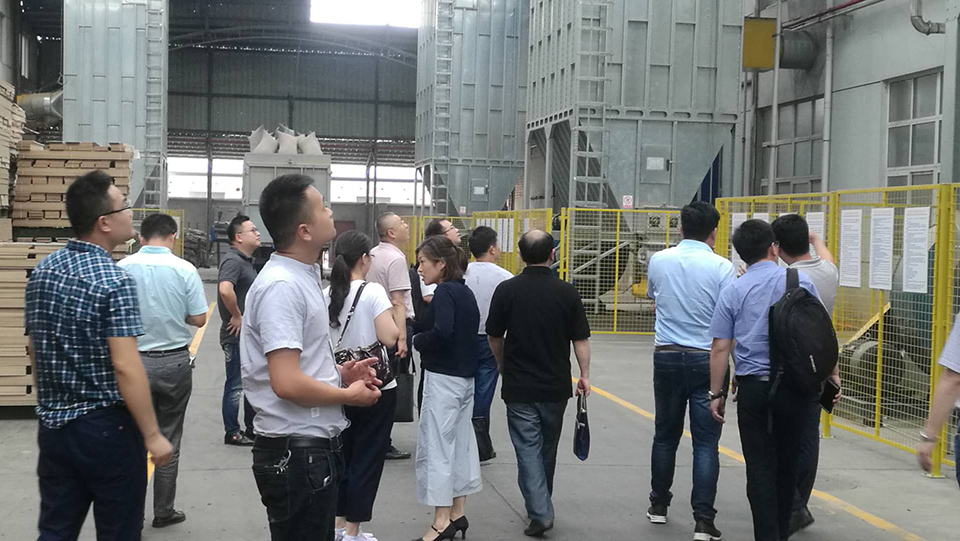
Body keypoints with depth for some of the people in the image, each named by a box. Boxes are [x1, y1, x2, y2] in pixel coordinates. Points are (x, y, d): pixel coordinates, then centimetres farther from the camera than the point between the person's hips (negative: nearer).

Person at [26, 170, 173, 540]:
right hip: (106, 427, -7)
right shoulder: (115, 281, -19)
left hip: (53, 424, 7)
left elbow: (35, 349, 14)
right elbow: (125, 367, -23)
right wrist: (152, 435, -17)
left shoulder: (41, 271, 4)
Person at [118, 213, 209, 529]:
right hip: (174, 363, 0)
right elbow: (199, 319, -6)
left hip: (135, 361, 1)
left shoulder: (122, 268, -6)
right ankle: (163, 512, 21)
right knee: (168, 441, 12)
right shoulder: (184, 270, -9)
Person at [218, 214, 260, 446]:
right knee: (236, 385, 0)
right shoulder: (233, 261, -18)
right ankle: (232, 433, 10)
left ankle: (252, 430, 27)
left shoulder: (246, 261, 14)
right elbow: (225, 289, -36)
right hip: (237, 335, -10)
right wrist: (237, 316, -25)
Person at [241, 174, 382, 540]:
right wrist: (349, 395, -13)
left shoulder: (302, 276, 12)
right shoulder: (281, 287, -20)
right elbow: (287, 383, -27)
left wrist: (340, 373, 7)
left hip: (315, 446, 10)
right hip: (295, 453, -10)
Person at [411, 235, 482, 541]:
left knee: (436, 445, -2)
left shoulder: (445, 292, -14)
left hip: (443, 378, -9)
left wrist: (417, 341, -11)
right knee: (460, 442, 14)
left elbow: (442, 332, -28)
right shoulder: (465, 291, 11)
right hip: (465, 376, 9)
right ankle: (457, 513, 22)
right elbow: (470, 328, 11)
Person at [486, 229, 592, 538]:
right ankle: (542, 505, 32)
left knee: (528, 448, 1)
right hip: (555, 385, 2)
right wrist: (585, 375, 6)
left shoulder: (507, 290, -7)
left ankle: (540, 513, -10)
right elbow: (581, 340, -4)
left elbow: (494, 337, 2)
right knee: (548, 448, 17)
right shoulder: (567, 292, -6)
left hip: (519, 385, -2)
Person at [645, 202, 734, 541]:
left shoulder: (658, 261, 2)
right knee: (706, 443, 0)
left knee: (665, 435, 17)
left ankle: (658, 506, 28)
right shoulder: (721, 267, -10)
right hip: (706, 360, -3)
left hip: (666, 357, 3)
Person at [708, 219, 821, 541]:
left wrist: (717, 393, 6)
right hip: (796, 387, 1)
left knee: (759, 469, 5)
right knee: (787, 465, 16)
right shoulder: (801, 282, 0)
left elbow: (720, 348, -1)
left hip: (753, 388, -1)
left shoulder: (733, 292, 1)